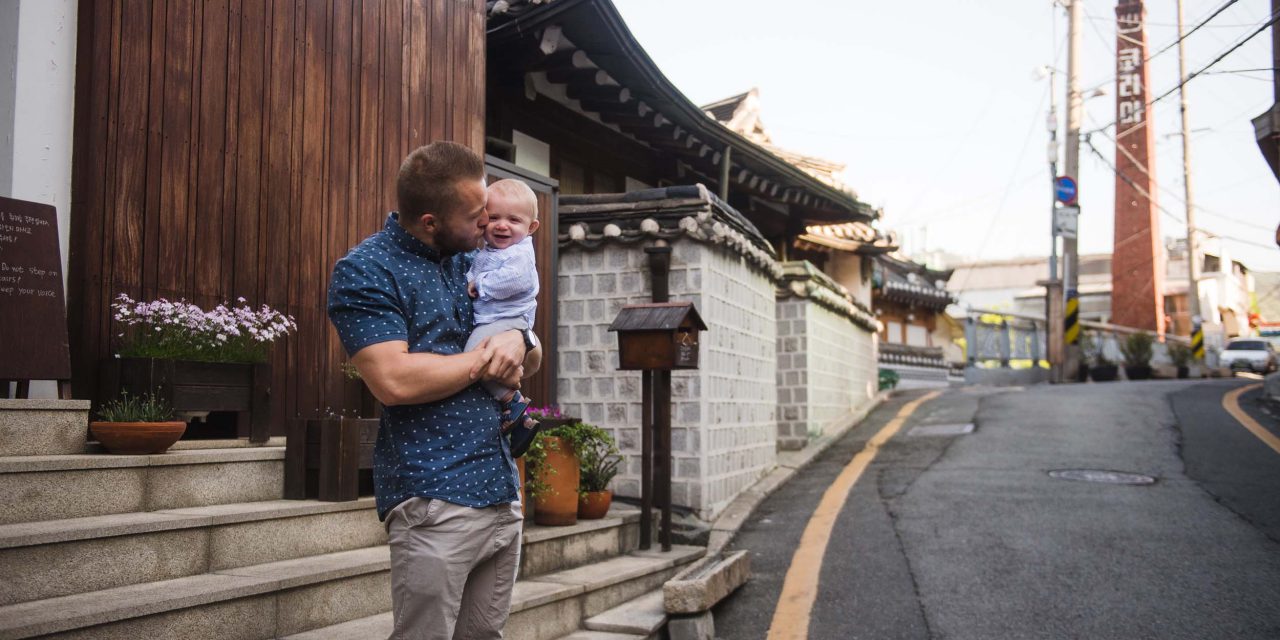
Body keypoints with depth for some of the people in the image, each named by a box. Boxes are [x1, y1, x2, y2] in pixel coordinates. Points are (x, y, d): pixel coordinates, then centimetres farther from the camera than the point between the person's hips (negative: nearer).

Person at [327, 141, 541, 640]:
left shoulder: (474, 262, 14)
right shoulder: (365, 271, -8)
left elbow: (533, 361, 19)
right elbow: (394, 381, -21)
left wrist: (519, 343, -5)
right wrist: (486, 358, -8)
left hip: (502, 492, 7)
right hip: (434, 500, -6)